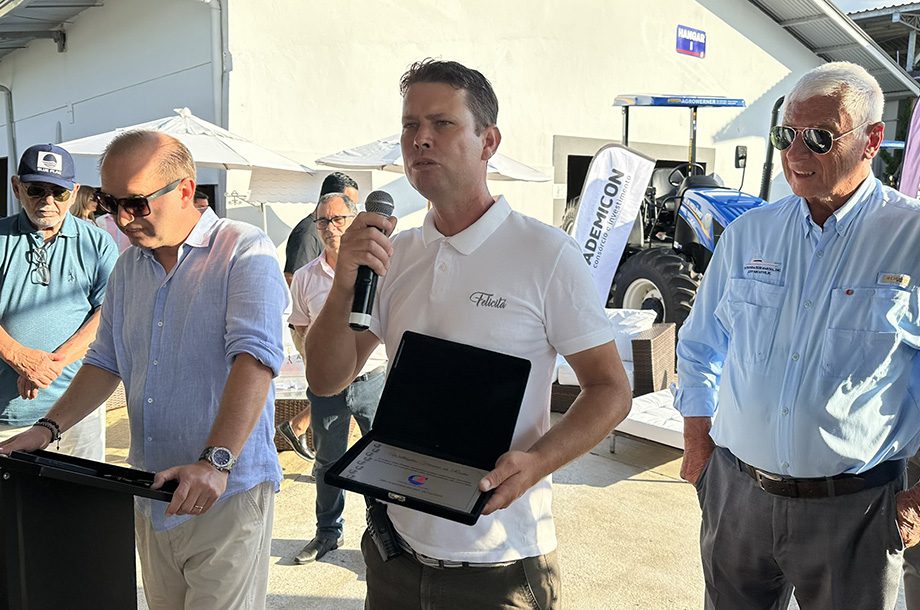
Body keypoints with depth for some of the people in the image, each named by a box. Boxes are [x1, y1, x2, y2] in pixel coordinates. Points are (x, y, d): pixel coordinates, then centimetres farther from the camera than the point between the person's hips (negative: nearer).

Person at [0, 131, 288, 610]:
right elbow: (106, 362, 17)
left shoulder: (245, 252, -12)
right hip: (151, 493, 7)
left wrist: (216, 462, -32)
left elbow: (254, 357, -24)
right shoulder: (129, 266, 12)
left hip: (228, 493, -6)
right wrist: (50, 428, 4)